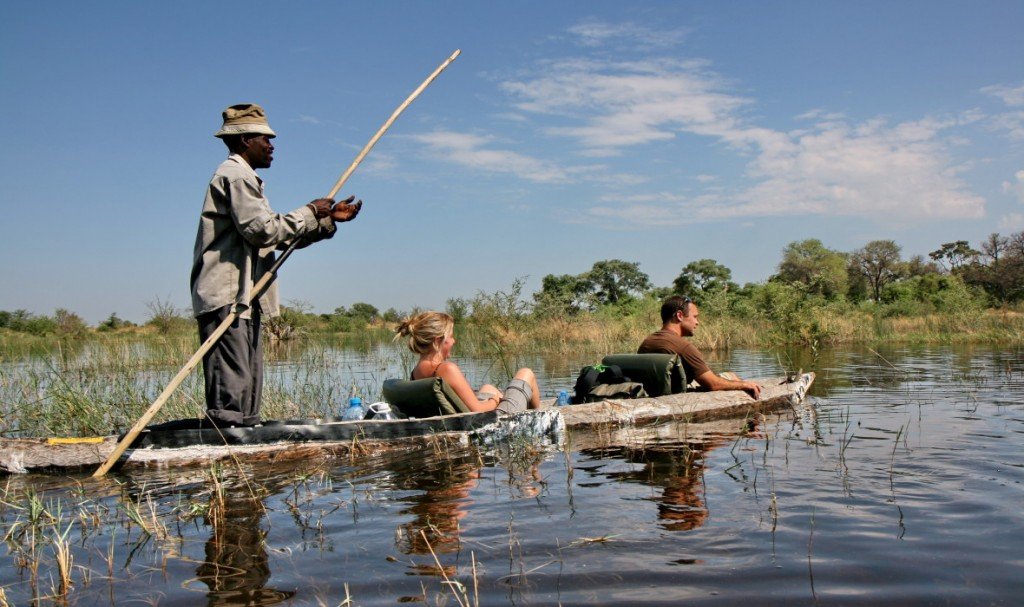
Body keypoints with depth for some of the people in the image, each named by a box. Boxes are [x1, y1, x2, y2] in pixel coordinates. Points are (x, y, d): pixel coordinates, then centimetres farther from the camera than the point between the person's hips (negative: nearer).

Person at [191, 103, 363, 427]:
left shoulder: (242, 177, 28)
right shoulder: (236, 174, -5)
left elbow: (282, 237, 25)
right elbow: (261, 229, -18)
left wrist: (329, 219, 17)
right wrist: (309, 212, -7)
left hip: (242, 300, 11)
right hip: (228, 299, -11)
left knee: (248, 386, 9)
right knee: (231, 388, -13)